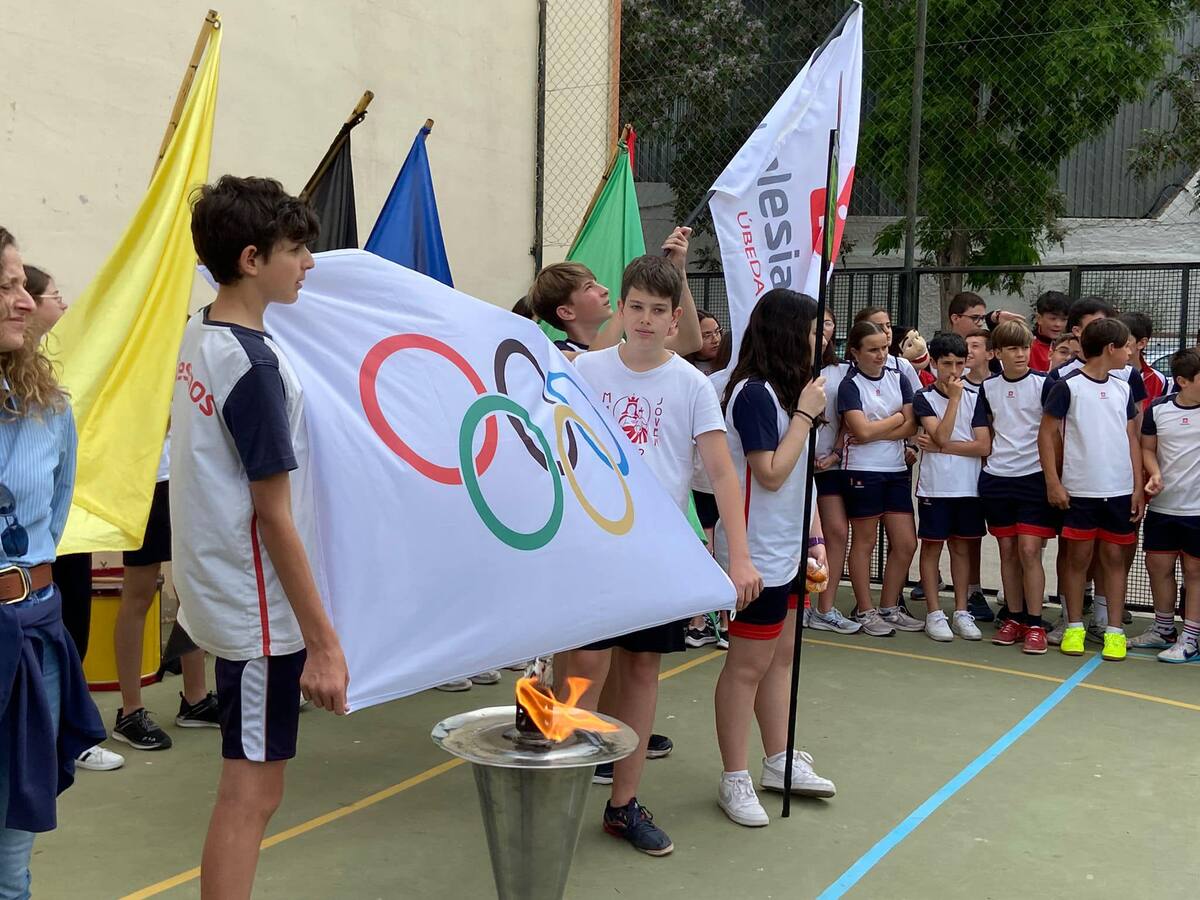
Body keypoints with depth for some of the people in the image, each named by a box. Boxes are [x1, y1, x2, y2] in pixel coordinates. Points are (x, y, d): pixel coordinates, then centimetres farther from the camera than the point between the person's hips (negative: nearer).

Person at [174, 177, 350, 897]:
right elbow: (273, 515, -21)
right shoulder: (255, 365, -21)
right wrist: (323, 640, -17)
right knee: (253, 794, 1)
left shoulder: (196, 337, 6)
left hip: (224, 595, 9)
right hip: (263, 611, -9)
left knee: (250, 788, 19)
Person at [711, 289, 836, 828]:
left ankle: (779, 762, 31)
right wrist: (805, 414, -16)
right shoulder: (754, 393, -18)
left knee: (780, 656, 18)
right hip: (757, 552, -10)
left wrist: (813, 536, 14)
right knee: (748, 665, 1)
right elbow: (771, 474, -20)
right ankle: (734, 779, 13)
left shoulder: (785, 390, 11)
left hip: (787, 547, 10)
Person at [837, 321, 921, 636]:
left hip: (897, 471, 5)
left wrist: (873, 431, -11)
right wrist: (897, 417, -4)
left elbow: (910, 427, -1)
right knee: (864, 542, 4)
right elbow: (862, 431, -18)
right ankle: (865, 611, 14)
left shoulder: (899, 379, 7)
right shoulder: (850, 385, -7)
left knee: (906, 544, 5)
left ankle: (889, 608, 20)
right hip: (863, 472, -5)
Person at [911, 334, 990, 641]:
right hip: (935, 486, -3)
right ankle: (934, 614, 10)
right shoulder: (924, 397, -2)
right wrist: (954, 397, -14)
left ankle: (961, 612, 17)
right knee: (932, 546, 3)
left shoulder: (973, 397, 4)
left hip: (968, 486, 3)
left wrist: (941, 447, -10)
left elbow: (984, 446, -4)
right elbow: (941, 436, -16)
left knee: (962, 547, 10)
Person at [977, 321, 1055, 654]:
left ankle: (1034, 625, 0)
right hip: (996, 478, 4)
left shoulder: (1044, 383, -5)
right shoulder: (988, 387, 6)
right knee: (1007, 551, 8)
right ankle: (1014, 619, 17)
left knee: (1029, 551, -8)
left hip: (1034, 477, -4)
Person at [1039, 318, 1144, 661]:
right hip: (1079, 490, -4)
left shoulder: (1123, 389, 9)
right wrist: (1053, 482, -9)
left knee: (1115, 556, 7)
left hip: (1120, 490, 4)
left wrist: (1138, 487, 7)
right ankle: (1074, 626, 17)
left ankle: (1114, 630, 14)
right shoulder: (1067, 386, -6)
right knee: (1078, 557, 5)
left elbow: (1132, 439, 12)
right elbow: (1046, 434, -4)